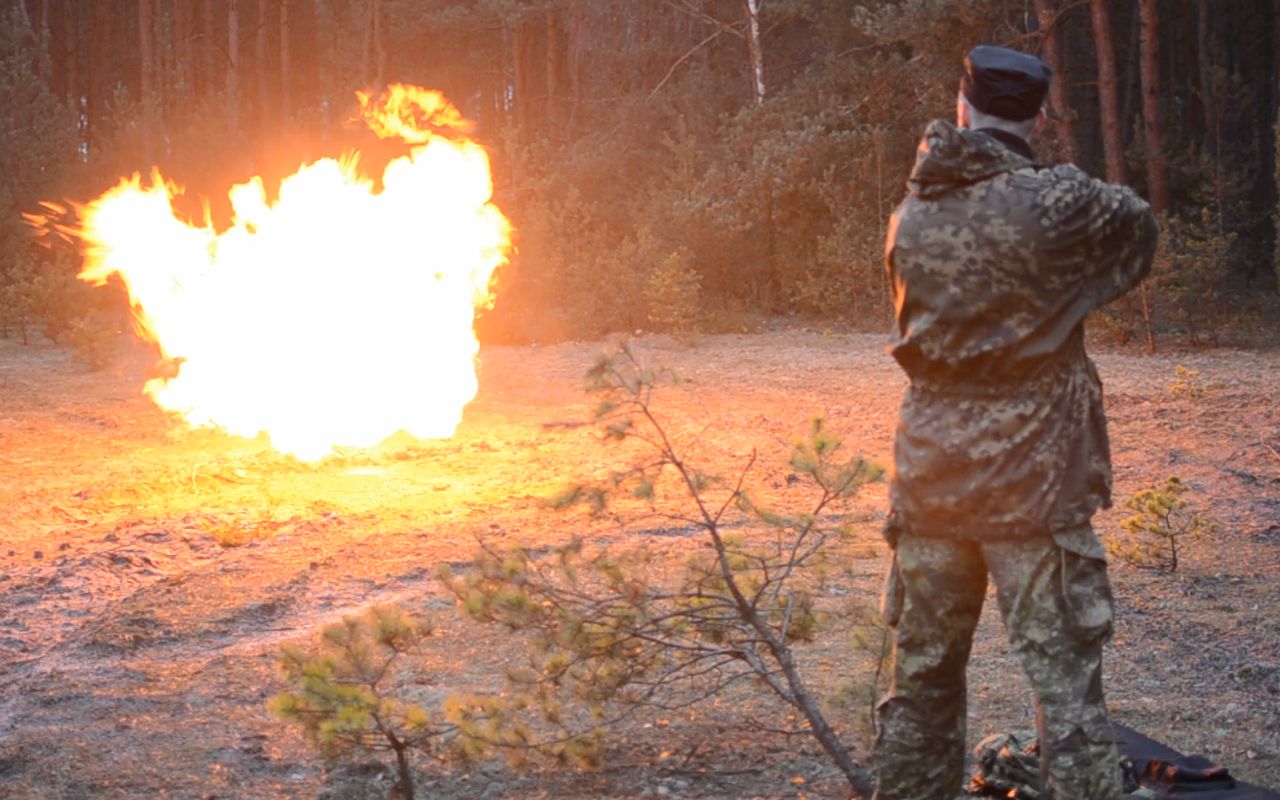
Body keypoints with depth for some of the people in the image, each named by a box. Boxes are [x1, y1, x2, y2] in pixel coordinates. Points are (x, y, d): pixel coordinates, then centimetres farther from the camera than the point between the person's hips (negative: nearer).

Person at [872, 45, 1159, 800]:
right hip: (1034, 485, -5)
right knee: (1067, 682, -1)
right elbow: (1139, 228, 7)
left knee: (923, 674, 15)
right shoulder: (1055, 202, -12)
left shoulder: (913, 214, 5)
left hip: (928, 481, 5)